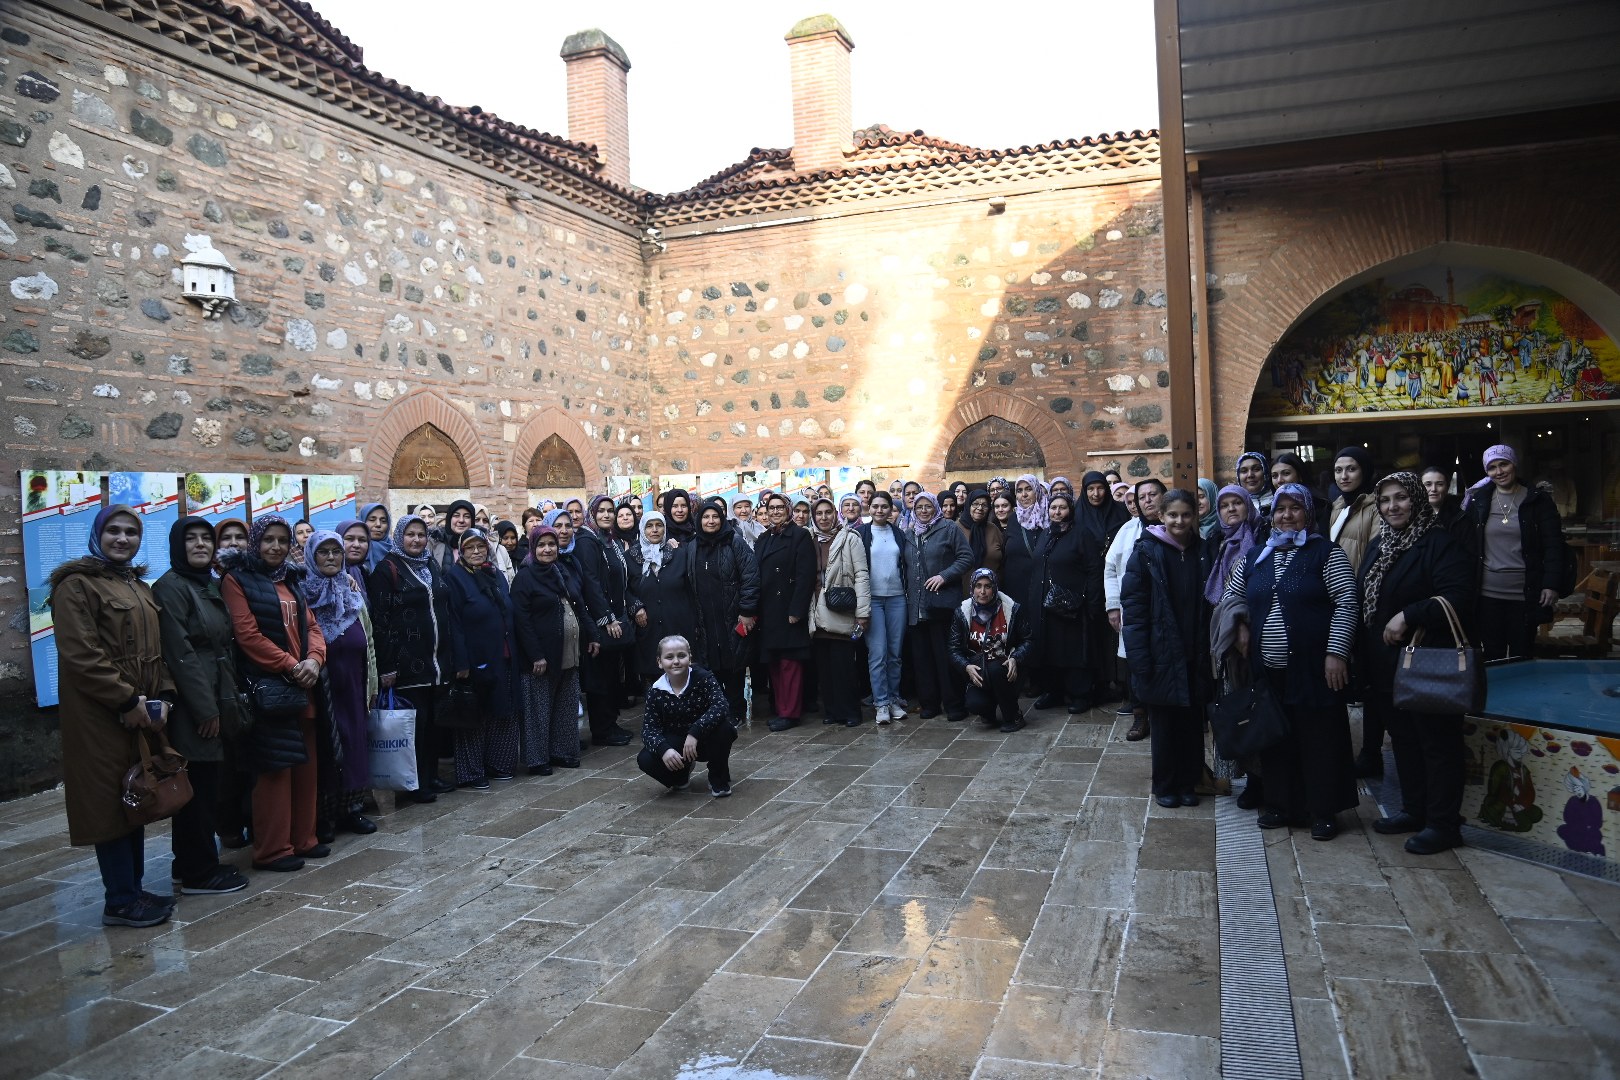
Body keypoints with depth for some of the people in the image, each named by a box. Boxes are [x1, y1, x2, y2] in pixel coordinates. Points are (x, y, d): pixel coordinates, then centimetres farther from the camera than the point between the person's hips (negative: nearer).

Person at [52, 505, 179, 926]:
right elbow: (81, 655, -16)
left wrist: (162, 696, 1)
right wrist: (127, 702, -17)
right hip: (101, 717, -8)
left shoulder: (138, 587, 17)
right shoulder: (77, 584, -8)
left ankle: (132, 889, 22)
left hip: (142, 713, 8)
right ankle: (120, 902, 6)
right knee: (110, 803, -2)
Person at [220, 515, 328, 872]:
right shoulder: (237, 579, -3)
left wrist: (314, 659, -8)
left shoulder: (291, 579, 17)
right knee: (275, 767, -4)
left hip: (303, 686, 7)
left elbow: (311, 626, 11)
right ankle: (272, 849, 5)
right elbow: (248, 634, -12)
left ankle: (303, 838, 20)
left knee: (306, 765, 10)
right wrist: (291, 666, -16)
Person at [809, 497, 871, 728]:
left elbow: (861, 576, -5)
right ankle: (831, 710, 15)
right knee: (824, 664, 4)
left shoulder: (850, 539, 0)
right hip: (819, 614, 4)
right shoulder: (811, 541, 12)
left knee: (844, 663, -5)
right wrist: (809, 610, 7)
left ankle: (850, 712, 6)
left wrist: (863, 612, -11)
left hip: (841, 613, -4)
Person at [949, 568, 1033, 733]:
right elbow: (955, 649, 1)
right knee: (974, 704, -29)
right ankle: (988, 711, 12)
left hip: (1003, 669, 0)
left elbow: (1026, 641, 0)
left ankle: (1013, 717, -12)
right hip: (978, 672, 1)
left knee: (995, 669, -37)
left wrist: (1015, 659, -20)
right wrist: (967, 666, -19)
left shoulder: (1013, 609, -6)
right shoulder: (962, 612, -3)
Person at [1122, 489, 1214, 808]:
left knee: (1192, 721, 9)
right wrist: (1140, 658, -14)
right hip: (1161, 654, -3)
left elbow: (1208, 605, 8)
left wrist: (1208, 648, 0)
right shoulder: (1147, 552, -6)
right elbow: (1133, 605, -9)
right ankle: (1165, 786, 22)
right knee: (1164, 723, 7)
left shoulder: (1202, 552, 4)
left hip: (1194, 655, 3)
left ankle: (1188, 782, 25)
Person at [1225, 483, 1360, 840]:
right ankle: (1281, 804, 24)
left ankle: (1323, 811, 14)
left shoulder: (1327, 552, -3)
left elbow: (1347, 603, -9)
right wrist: (1242, 626, 7)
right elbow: (1231, 595, 24)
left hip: (1313, 668, -5)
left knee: (1320, 739, 2)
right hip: (1268, 668, 5)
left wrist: (1336, 652, -16)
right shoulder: (1255, 556, 12)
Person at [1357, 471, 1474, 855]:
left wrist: (1409, 616, -27)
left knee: (1437, 742, 2)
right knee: (1402, 738, 16)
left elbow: (1458, 598, -23)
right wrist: (1362, 657, 12)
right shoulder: (1378, 546, 13)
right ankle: (1413, 810, 29)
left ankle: (1443, 823, 12)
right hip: (1384, 665, 8)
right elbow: (1363, 600, 17)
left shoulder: (1438, 545, -11)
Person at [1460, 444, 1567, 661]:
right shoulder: (1478, 501, 4)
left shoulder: (1538, 500, 1)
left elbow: (1554, 545, -2)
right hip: (1488, 594, 1)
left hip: (1525, 595, -1)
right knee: (1492, 658, 6)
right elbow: (1466, 544, 7)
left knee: (1521, 658, 7)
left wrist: (1552, 584, -9)